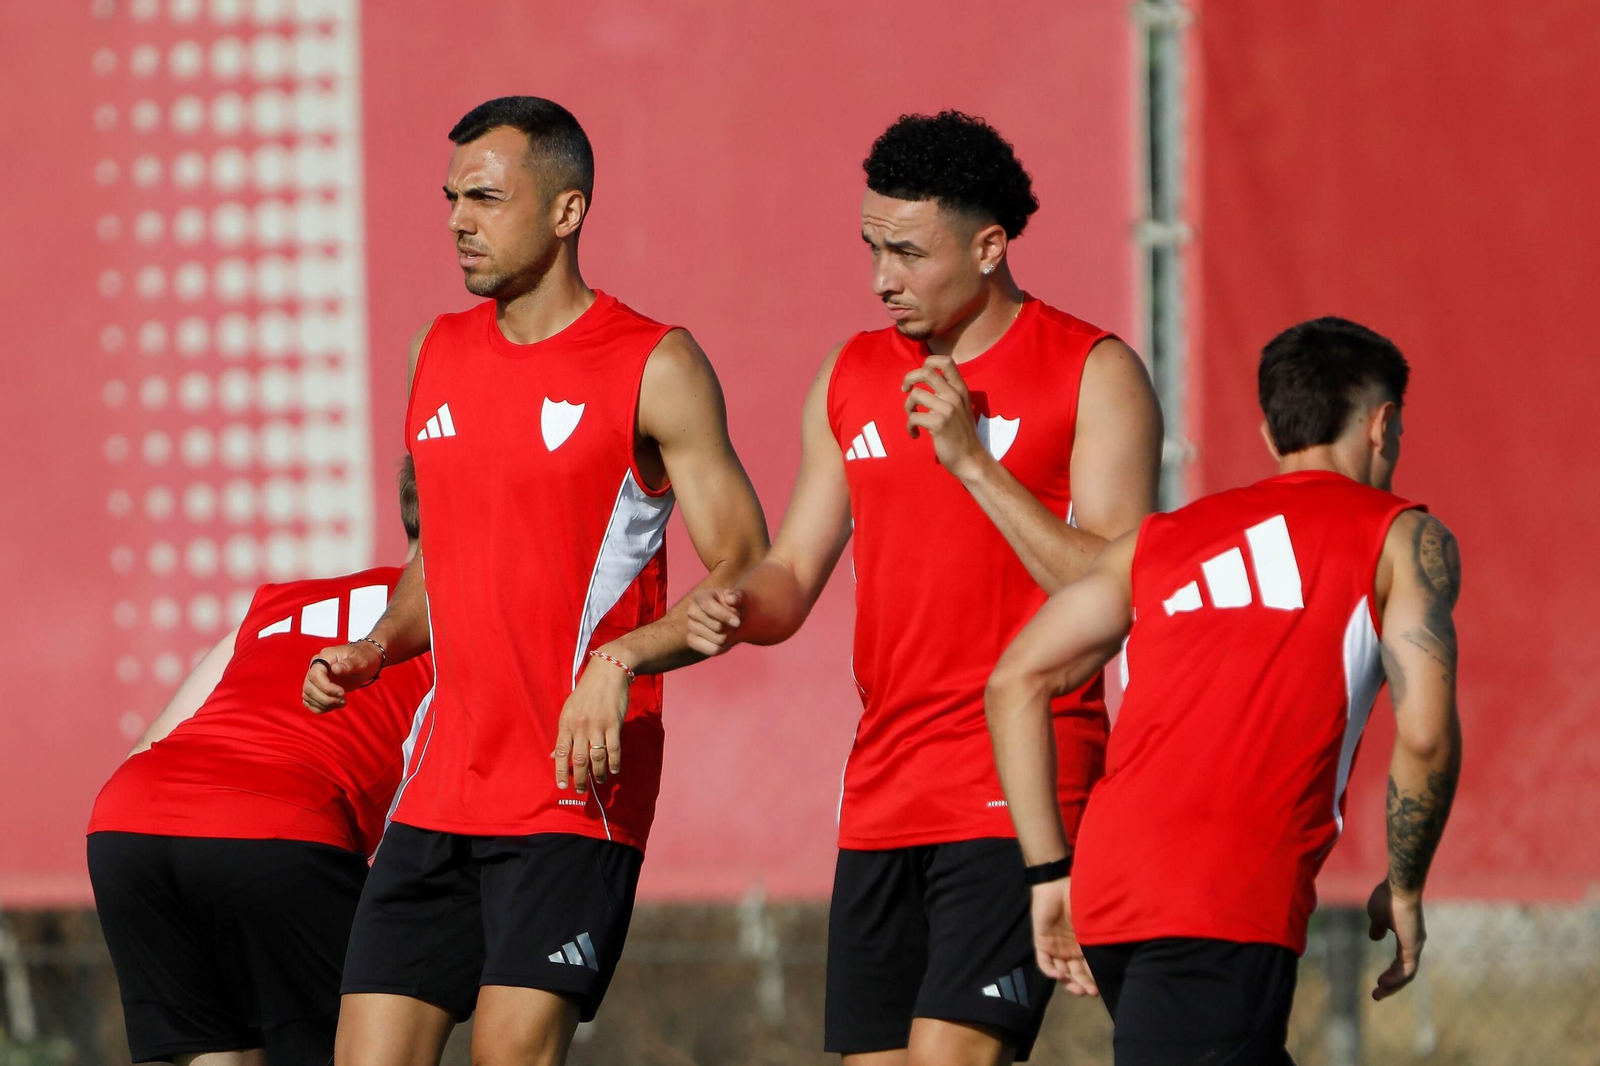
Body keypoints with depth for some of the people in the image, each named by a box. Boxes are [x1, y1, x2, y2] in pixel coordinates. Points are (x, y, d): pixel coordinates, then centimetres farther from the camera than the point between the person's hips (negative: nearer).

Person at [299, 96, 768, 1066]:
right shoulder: (443, 354, 15)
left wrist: (619, 661, -23)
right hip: (440, 792, 6)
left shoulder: (655, 368, -5)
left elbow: (746, 577, -8)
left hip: (576, 794, -6)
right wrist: (372, 653, 8)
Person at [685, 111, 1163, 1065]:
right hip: (884, 798, 7)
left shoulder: (1093, 374, -4)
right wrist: (738, 611, -6)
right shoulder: (852, 378, 14)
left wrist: (973, 461, -16)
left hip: (1019, 797, -7)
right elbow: (794, 575, 18)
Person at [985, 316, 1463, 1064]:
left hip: (1107, 889, 7)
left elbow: (1016, 681, 15)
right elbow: (1425, 736, -3)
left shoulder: (1160, 539, 23)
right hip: (1230, 910, -6)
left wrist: (1051, 872, 16)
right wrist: (1404, 890, 12)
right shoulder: (1403, 541, 9)